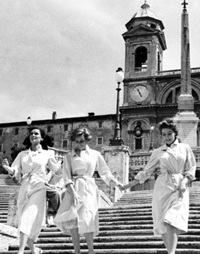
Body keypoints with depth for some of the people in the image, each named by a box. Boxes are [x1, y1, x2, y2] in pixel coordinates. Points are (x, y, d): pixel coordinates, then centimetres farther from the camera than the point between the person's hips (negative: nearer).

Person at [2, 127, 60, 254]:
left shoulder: (47, 154, 7)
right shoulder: (22, 154, 11)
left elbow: (58, 170, 15)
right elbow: (15, 171, 0)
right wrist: (7, 167, -19)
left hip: (39, 189, -3)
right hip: (24, 189, 4)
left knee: (28, 219, -18)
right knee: (24, 219, 6)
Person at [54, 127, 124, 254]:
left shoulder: (95, 154, 12)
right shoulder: (69, 156, 10)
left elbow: (105, 172, 15)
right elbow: (67, 175, 0)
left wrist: (117, 183, 3)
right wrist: (72, 191, -14)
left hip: (89, 189, 0)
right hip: (74, 188, 0)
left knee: (87, 219, -11)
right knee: (71, 218, -13)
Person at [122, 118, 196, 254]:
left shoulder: (185, 148, 7)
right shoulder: (158, 152, 11)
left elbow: (191, 168, 6)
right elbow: (147, 171, 14)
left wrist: (184, 181, -11)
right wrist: (130, 184, 9)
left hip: (180, 188, -2)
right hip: (162, 187, 2)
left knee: (172, 222, -18)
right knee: (162, 223, -3)